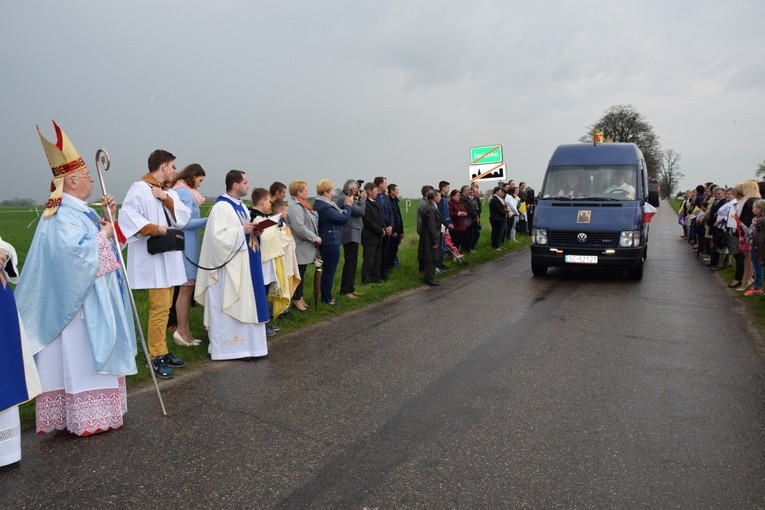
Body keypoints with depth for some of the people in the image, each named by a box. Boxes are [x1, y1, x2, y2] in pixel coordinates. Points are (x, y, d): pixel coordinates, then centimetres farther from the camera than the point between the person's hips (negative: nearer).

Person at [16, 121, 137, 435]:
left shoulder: (79, 210, 12)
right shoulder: (64, 214, -18)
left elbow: (103, 245, 18)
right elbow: (77, 250, -30)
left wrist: (109, 218, 4)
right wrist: (103, 233, -17)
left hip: (93, 296, 10)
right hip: (81, 299, -10)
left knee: (89, 354, 15)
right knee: (84, 355, -2)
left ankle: (90, 412, 26)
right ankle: (88, 418, 7)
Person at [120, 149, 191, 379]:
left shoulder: (170, 192, 17)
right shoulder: (139, 189, -8)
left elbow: (183, 217, 5)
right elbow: (127, 214, -21)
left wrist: (166, 199, -6)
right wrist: (153, 228, -27)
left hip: (169, 258, 8)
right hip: (152, 259, -8)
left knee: (165, 307, 13)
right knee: (159, 307, -9)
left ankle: (161, 351, 22)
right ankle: (156, 357, 1)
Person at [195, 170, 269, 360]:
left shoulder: (241, 206, 14)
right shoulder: (221, 207, -14)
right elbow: (218, 236, -23)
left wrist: (253, 231, 3)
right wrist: (242, 230, -19)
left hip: (244, 264, 10)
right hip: (229, 266, -10)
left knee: (244, 304, 13)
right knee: (227, 305, -2)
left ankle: (242, 343, 23)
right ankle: (224, 346, 7)